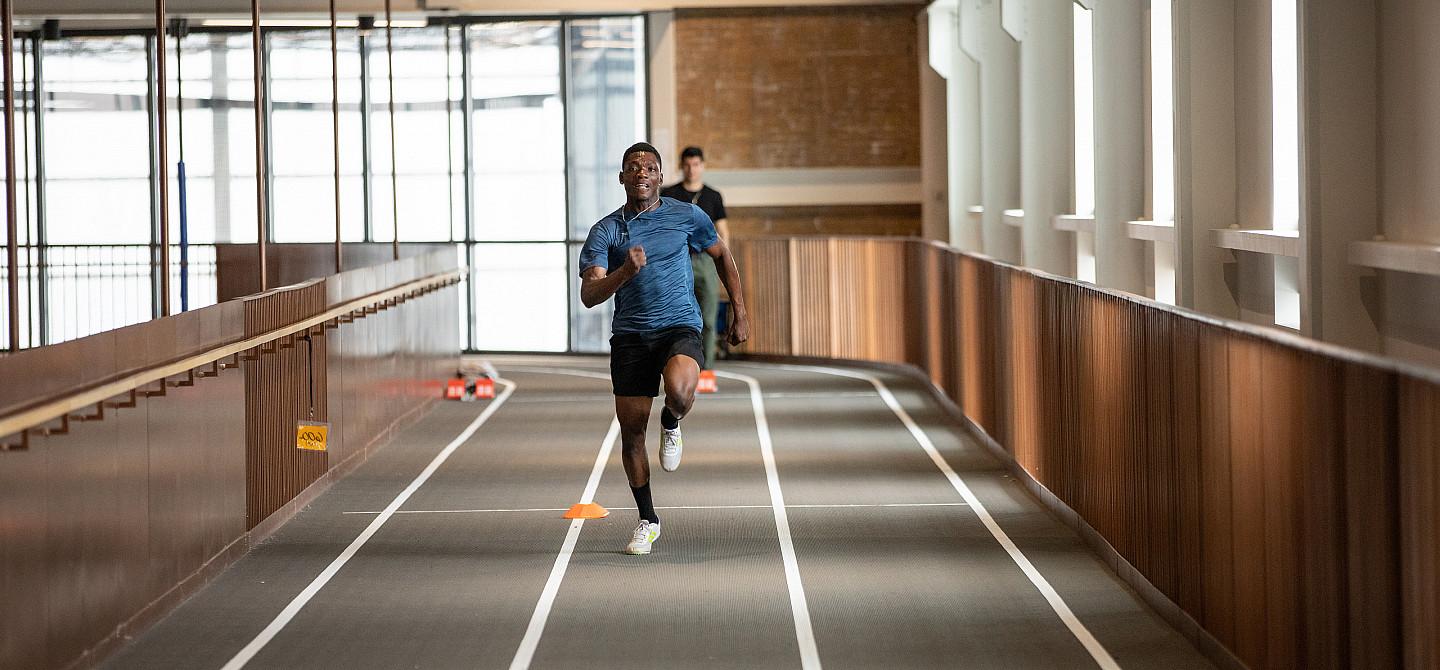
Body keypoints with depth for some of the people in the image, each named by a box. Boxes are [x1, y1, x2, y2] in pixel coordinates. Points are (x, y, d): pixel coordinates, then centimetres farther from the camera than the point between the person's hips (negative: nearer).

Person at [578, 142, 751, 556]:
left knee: (679, 393, -34)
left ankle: (671, 426, 5)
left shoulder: (686, 216, 3)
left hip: (679, 327, -2)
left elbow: (721, 255, 19)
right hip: (630, 336, 2)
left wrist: (740, 312, 16)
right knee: (631, 430, 1)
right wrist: (625, 271, -28)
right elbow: (589, 295, -10)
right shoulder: (605, 231, 1)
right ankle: (647, 521, 20)